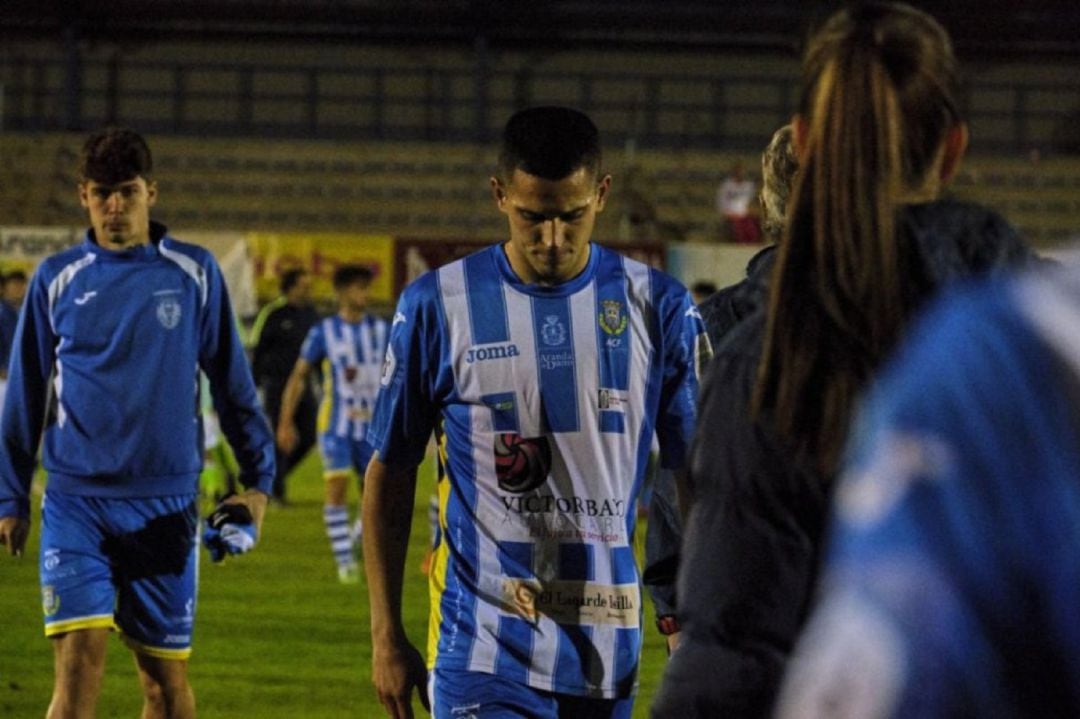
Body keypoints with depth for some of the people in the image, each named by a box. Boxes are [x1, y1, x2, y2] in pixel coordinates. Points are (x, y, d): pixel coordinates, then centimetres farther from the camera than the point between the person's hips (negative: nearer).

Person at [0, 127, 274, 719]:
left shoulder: (194, 274, 3)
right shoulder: (57, 279, 3)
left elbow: (232, 384, 11)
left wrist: (258, 480, 9)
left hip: (166, 505, 1)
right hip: (75, 500, -1)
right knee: (80, 660, -15)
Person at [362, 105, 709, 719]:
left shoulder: (658, 307, 3)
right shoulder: (438, 307, -1)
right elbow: (391, 472, 6)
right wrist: (386, 635, 4)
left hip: (608, 647, 3)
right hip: (484, 651, -3)